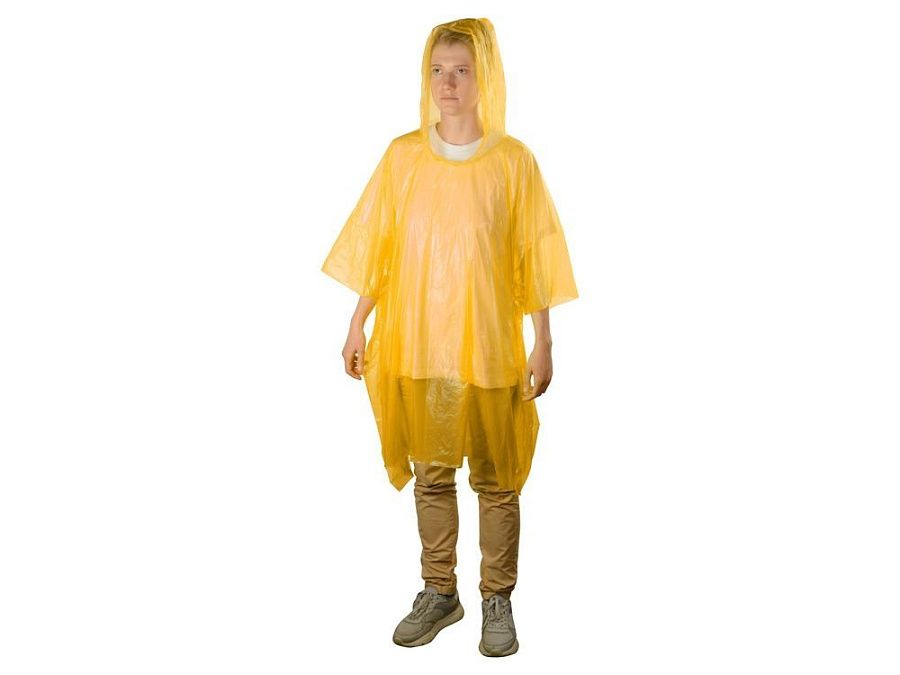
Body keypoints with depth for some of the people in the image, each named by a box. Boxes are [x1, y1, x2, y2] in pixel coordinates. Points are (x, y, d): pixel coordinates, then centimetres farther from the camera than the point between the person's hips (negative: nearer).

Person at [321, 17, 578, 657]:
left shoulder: (513, 160, -5)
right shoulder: (402, 155, 2)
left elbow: (534, 258, -3)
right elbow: (376, 248, 6)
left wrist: (543, 345, -4)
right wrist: (357, 327, 6)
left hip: (490, 347, -2)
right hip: (416, 345, 2)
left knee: (497, 480, 7)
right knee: (431, 474, 13)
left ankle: (499, 600, 24)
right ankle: (439, 593, 29)